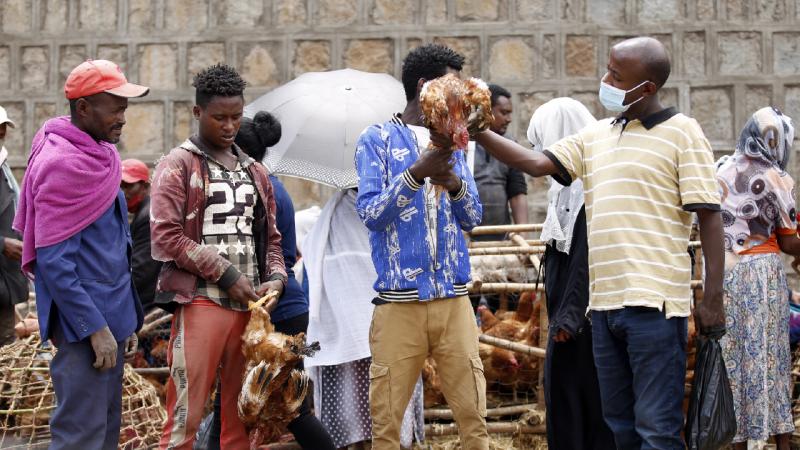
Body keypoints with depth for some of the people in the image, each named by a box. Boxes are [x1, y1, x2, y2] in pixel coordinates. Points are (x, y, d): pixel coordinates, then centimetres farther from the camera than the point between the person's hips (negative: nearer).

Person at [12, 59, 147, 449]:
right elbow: (53, 261, -20)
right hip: (83, 326, -9)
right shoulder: (61, 164, -15)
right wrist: (94, 327, -20)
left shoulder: (100, 157, 13)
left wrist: (127, 318, 16)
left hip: (109, 320, 9)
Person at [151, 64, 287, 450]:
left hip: (249, 303, 6)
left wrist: (276, 277, 2)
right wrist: (226, 275, -10)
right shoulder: (178, 165, 1)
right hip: (201, 300, -6)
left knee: (242, 413, 8)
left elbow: (270, 236, 23)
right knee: (187, 412, -9)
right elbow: (166, 236, -9)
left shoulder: (253, 171, 19)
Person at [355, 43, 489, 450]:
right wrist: (416, 174, -21)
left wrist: (455, 184, -9)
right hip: (399, 299, -4)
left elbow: (473, 218, 12)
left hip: (453, 298, 4)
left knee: (473, 416, 1)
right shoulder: (376, 139, 2)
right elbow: (370, 213, -8)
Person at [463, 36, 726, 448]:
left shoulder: (681, 132, -3)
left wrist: (712, 298, -11)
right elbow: (536, 163, 9)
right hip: (604, 303, 7)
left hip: (655, 304, -7)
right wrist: (477, 134, -3)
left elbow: (709, 217, -6)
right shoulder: (594, 136, 15)